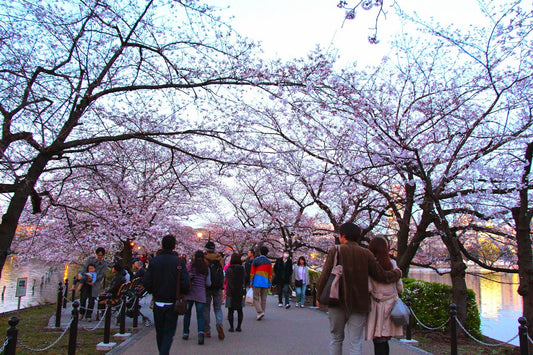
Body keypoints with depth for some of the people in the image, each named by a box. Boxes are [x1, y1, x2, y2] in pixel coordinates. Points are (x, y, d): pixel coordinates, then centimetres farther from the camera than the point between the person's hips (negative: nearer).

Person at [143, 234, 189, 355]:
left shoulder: (154, 261, -4)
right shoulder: (179, 262, -10)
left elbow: (146, 283, -7)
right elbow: (185, 283, -15)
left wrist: (154, 293, 12)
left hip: (158, 303, 2)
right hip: (172, 304, -2)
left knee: (159, 332, 18)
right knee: (169, 332, 5)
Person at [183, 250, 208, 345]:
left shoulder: (192, 265, -2)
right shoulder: (206, 267, 5)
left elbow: (190, 276, -10)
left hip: (190, 292, -1)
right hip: (201, 293, 1)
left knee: (187, 313, 13)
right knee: (200, 315, 1)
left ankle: (186, 333, 20)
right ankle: (201, 332, -19)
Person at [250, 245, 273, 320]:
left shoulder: (256, 260, -1)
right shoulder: (269, 262, 6)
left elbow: (252, 272, -1)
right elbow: (270, 274, 6)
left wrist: (251, 282, 4)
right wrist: (269, 283, 12)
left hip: (257, 282, -3)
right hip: (265, 283, 3)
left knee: (256, 298, 0)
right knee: (263, 299, 11)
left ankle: (260, 312, -15)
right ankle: (262, 311, 14)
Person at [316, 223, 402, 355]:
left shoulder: (335, 251, -5)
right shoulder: (366, 254, 0)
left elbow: (324, 276, -8)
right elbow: (382, 276, 1)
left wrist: (319, 296, 6)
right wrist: (398, 273, 21)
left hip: (337, 302, -1)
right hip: (359, 304, 1)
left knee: (336, 339, 14)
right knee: (355, 343, 5)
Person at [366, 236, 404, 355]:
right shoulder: (392, 264, 1)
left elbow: (368, 288, -15)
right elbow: (400, 287, 5)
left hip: (376, 306, -3)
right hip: (391, 305, 3)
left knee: (379, 342, 0)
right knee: (384, 342, 11)